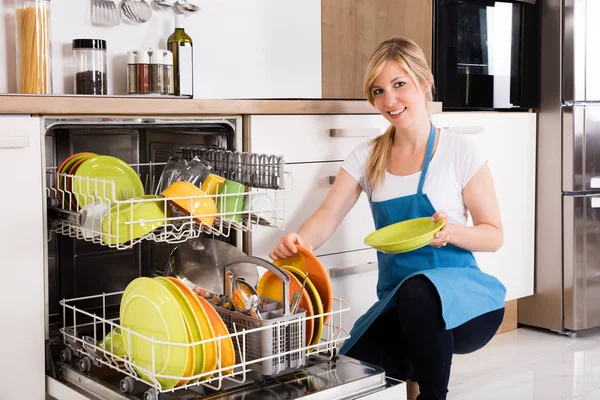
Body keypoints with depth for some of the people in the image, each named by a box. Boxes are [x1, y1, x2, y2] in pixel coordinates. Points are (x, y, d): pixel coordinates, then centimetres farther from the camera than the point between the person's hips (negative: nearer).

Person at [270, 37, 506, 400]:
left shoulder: (458, 151, -3)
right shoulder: (368, 158, 7)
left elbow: (494, 236, 1)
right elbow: (328, 216, -4)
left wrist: (451, 231, -21)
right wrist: (299, 244, -26)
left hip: (462, 298, -3)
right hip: (396, 305, 3)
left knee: (417, 290, -38)